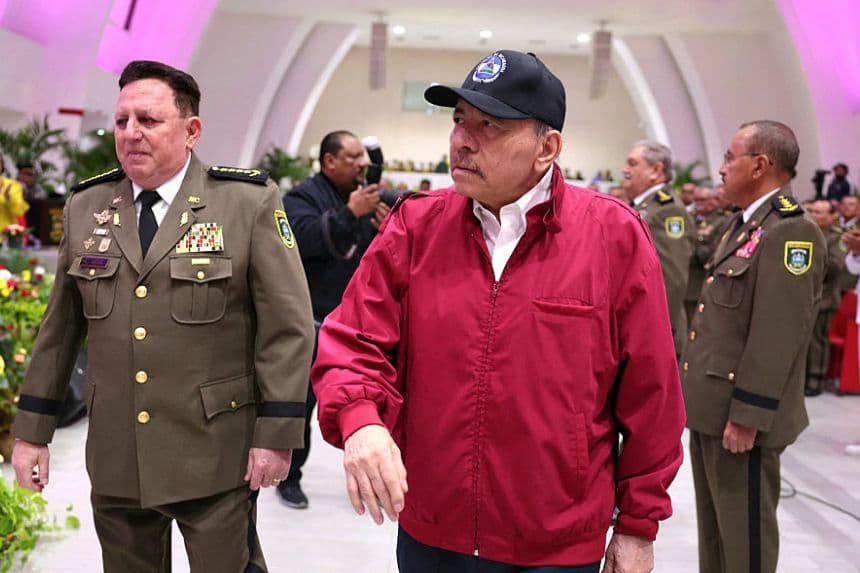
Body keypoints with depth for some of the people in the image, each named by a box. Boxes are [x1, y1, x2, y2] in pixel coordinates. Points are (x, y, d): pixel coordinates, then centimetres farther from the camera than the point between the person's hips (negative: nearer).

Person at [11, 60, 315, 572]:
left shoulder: (250, 202, -7)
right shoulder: (86, 208, 6)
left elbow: (288, 327, -8)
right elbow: (60, 327, 12)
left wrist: (276, 435, -11)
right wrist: (33, 431, 11)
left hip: (215, 458, -4)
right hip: (115, 459, 4)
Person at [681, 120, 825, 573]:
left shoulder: (791, 232, -18)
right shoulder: (744, 225, 15)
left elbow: (778, 335, -23)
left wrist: (746, 417, -22)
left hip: (740, 415, -9)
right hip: (712, 407, 10)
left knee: (744, 533, 3)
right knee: (713, 526, 19)